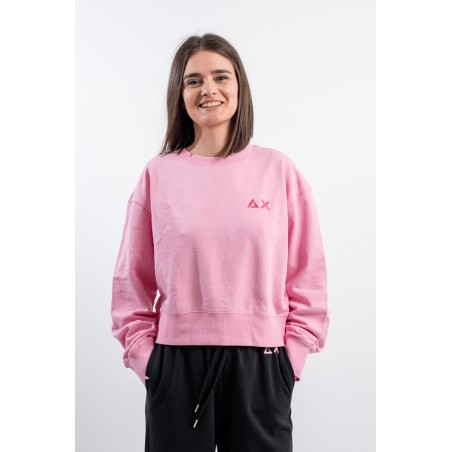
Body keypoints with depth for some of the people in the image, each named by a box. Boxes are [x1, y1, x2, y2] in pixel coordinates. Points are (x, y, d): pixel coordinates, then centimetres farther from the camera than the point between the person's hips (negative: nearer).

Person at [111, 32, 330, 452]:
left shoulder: (278, 169, 1)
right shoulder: (157, 174, 2)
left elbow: (307, 273, 2)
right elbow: (131, 281, 6)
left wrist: (292, 355, -2)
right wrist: (145, 357, 0)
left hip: (259, 365, 0)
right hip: (175, 364, 1)